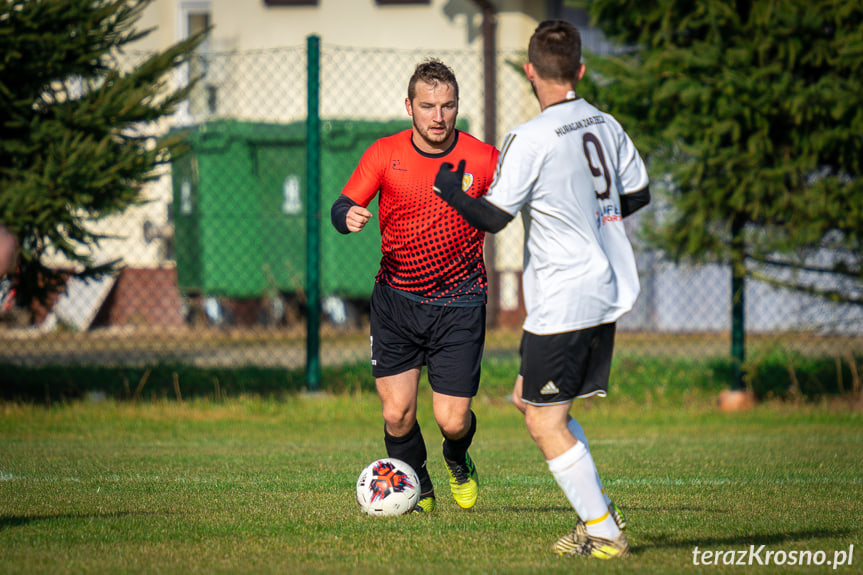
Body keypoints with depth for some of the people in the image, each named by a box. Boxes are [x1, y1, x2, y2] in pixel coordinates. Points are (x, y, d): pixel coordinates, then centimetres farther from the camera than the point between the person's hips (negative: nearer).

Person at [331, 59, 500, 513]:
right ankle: (416, 488, 26)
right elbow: (342, 207, -4)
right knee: (397, 413, -4)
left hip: (459, 306, -1)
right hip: (396, 301, 1)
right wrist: (348, 217, -27)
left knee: (452, 420, -6)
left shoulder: (483, 159, -6)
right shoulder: (385, 154, -3)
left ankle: (458, 460, 32)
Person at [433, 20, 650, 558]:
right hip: (609, 292, 8)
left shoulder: (531, 139, -17)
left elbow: (493, 216, -16)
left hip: (564, 301, -8)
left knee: (545, 422, -1)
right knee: (529, 397, 20)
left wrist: (451, 188, 3)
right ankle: (599, 510, 17)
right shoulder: (606, 125, 5)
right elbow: (638, 194, 16)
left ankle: (604, 532, -3)